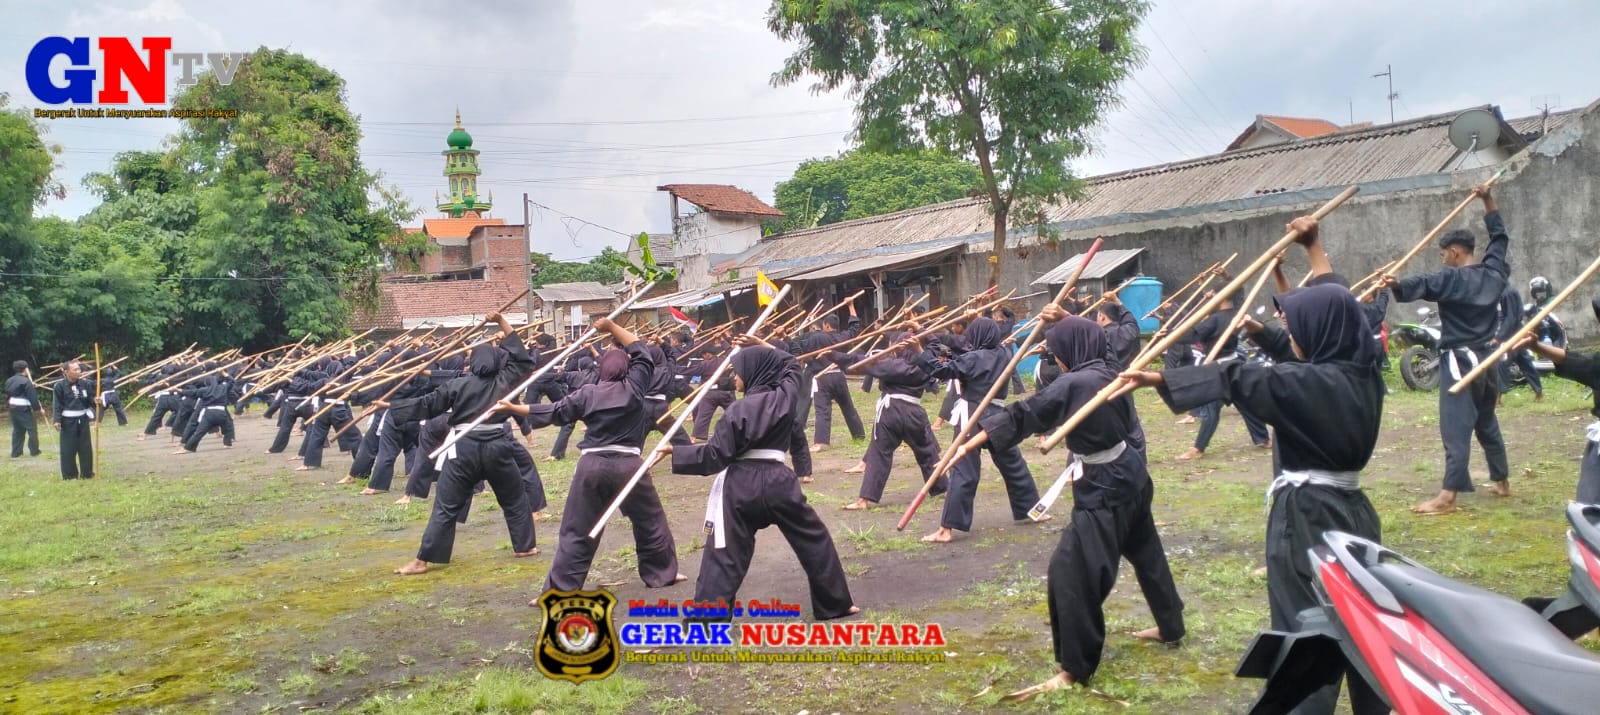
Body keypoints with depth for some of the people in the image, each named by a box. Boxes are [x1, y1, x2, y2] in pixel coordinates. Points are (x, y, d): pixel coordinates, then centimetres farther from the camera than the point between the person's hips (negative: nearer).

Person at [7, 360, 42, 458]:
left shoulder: (9, 381, 10)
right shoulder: (26, 381, -16)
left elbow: (7, 394, 16)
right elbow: (32, 397, -16)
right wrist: (38, 408, -9)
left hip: (13, 408, 8)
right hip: (24, 409, -8)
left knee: (17, 430, 14)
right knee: (32, 429, 2)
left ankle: (15, 452, 14)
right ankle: (34, 451, 4)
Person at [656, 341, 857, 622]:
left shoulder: (738, 410, -11)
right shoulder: (785, 396, 0)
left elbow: (715, 455, -11)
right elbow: (790, 365, 22)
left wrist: (675, 451, -6)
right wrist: (763, 348, 20)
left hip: (741, 484, -3)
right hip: (778, 481, 3)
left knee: (724, 553, 1)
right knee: (814, 538, 17)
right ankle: (835, 604, 24)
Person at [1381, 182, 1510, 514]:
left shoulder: (1452, 278, -12)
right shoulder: (1494, 273, 8)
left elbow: (1421, 286, -33)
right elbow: (1499, 236, 23)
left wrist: (1396, 285, -50)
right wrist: (1488, 200, 27)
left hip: (1459, 360, -8)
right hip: (1486, 357, 8)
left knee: (1457, 427, -14)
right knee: (1487, 422, 22)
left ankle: (1447, 497, -19)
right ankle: (1501, 482, 32)